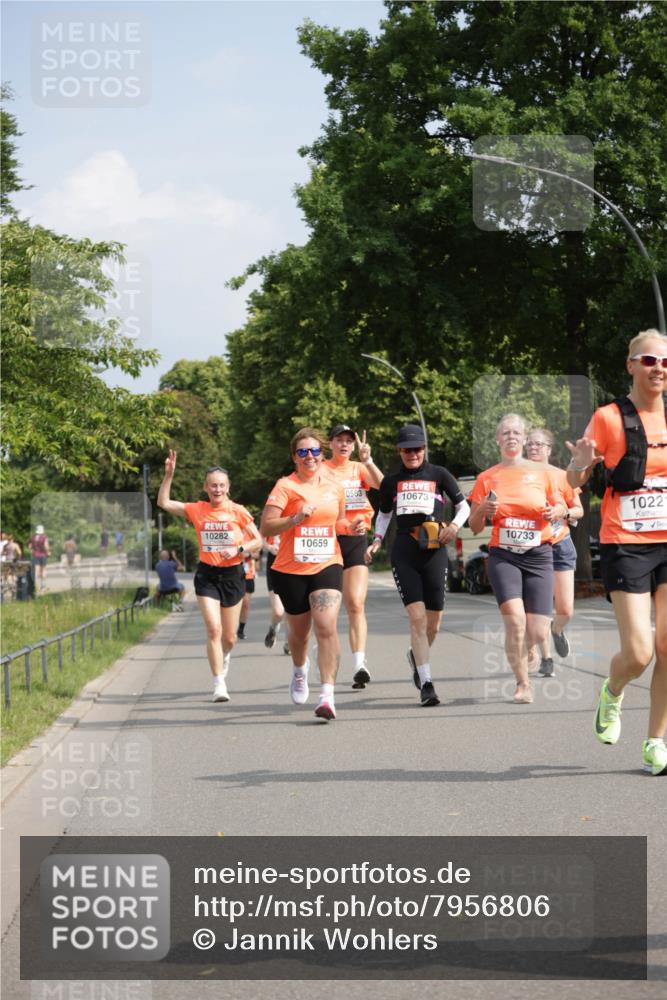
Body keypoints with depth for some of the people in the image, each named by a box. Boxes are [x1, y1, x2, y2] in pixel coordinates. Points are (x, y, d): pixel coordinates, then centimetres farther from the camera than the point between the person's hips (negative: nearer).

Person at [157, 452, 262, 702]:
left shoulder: (238, 511, -4)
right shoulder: (197, 510, 0)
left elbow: (258, 540, 1)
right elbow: (164, 503, -1)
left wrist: (238, 549, -16)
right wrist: (169, 475, -10)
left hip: (232, 575, 0)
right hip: (207, 575, 0)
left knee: (229, 637, 9)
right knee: (213, 629, -16)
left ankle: (224, 657, 45)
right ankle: (219, 684, -10)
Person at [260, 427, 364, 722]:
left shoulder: (335, 488, 8)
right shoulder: (286, 486, -6)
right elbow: (265, 527, -13)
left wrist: (352, 527, 4)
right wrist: (295, 518, -27)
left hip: (327, 566, 1)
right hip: (291, 569, -1)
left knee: (326, 627, -18)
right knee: (299, 631, 14)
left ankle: (327, 695, -20)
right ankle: (300, 670, 49)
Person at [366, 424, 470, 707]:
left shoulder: (439, 475, 7)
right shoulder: (391, 482, 11)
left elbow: (463, 505, 13)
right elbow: (384, 514, 25)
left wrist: (455, 524, -7)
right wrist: (377, 540, 9)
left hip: (434, 553, 0)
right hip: (404, 553, 0)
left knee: (433, 622, 5)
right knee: (417, 617, -13)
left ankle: (417, 656, 38)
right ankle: (426, 684, -12)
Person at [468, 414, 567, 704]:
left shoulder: (542, 473, 5)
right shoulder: (486, 478, 7)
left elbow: (561, 506, 16)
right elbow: (474, 527, 11)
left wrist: (555, 512, -7)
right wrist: (482, 511, -10)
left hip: (538, 557, 1)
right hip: (503, 557, -1)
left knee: (537, 633, -5)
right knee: (515, 619, -22)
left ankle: (518, 654, 31)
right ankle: (523, 683, -6)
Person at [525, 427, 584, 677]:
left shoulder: (562, 476, -1)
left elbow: (579, 510, 4)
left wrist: (564, 512, -16)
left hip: (560, 546, 0)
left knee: (566, 611, -3)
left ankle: (556, 630, 32)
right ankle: (545, 657, 15)